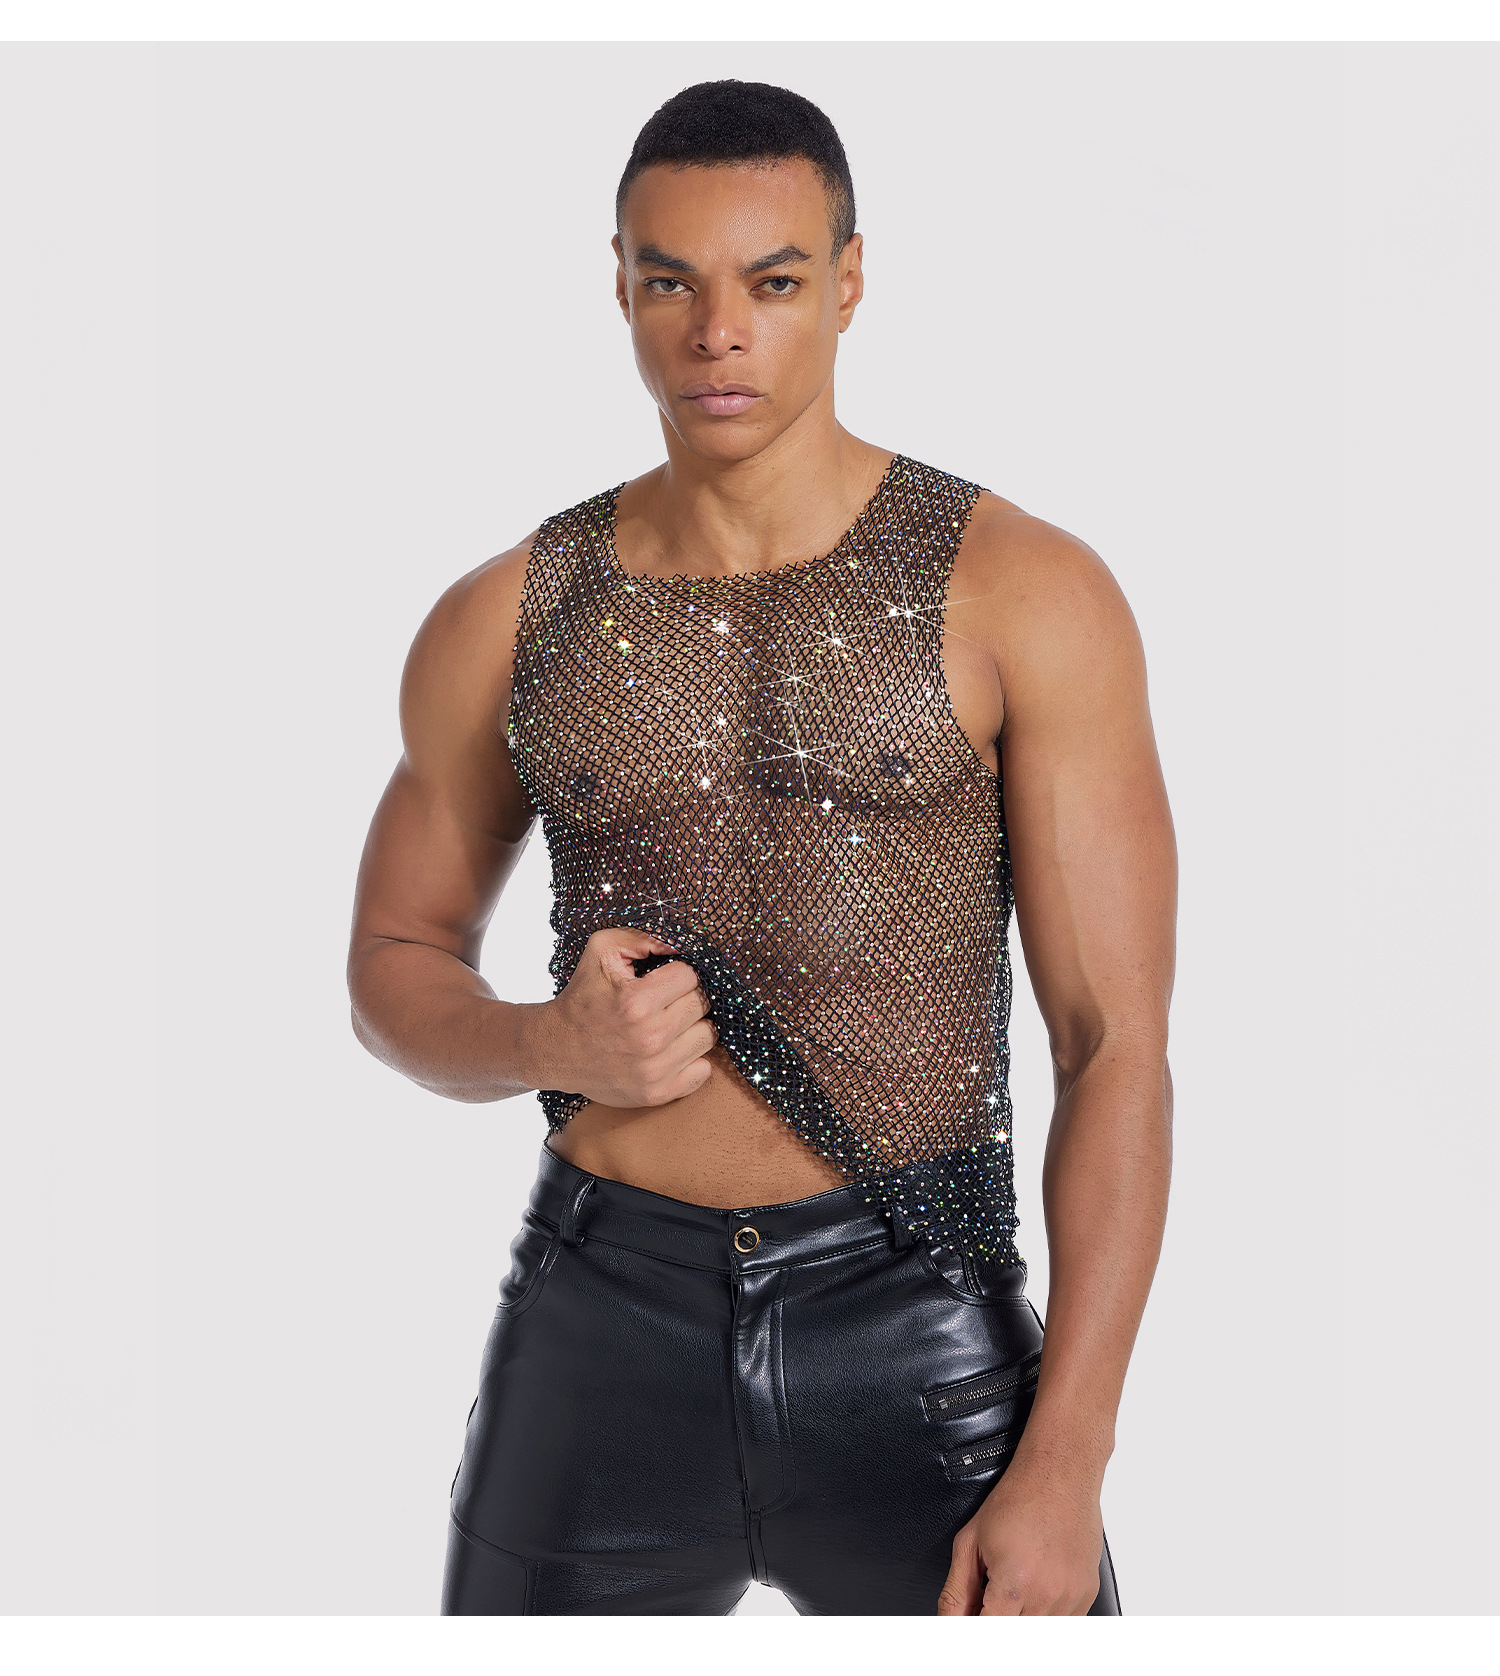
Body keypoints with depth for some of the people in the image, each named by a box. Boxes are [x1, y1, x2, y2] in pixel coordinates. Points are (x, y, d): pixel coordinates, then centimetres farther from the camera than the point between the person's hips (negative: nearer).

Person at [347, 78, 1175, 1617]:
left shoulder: (1021, 595, -5)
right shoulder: (507, 622, 4)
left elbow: (1118, 1046, -6)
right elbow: (397, 967, 16)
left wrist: (1065, 1465, -12)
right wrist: (549, 1045, -7)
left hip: (916, 1335, -2)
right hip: (597, 1332, 2)